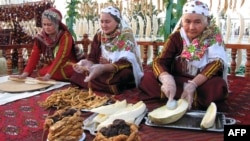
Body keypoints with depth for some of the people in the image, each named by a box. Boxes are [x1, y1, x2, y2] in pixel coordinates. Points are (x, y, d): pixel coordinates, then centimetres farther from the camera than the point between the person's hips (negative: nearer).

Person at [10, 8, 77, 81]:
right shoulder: (40, 37, -2)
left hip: (66, 68, -4)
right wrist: (25, 74, -24)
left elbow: (60, 58, -28)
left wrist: (48, 76, -40)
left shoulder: (65, 36, -17)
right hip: (49, 68, 4)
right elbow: (34, 57, -9)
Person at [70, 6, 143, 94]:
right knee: (80, 71, -17)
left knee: (124, 74, -37)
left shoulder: (126, 35, -13)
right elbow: (92, 57, -1)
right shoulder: (99, 35, 2)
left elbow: (126, 63, -23)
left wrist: (103, 68, -39)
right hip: (102, 71, 3)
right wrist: (87, 64, -26)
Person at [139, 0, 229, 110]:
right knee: (147, 78, -21)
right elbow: (159, 61, -13)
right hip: (178, 81, 3)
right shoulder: (176, 37, -3)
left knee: (218, 86, -35)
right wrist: (167, 79, -37)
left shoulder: (214, 36, -6)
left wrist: (193, 84, -35)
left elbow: (216, 63, -19)